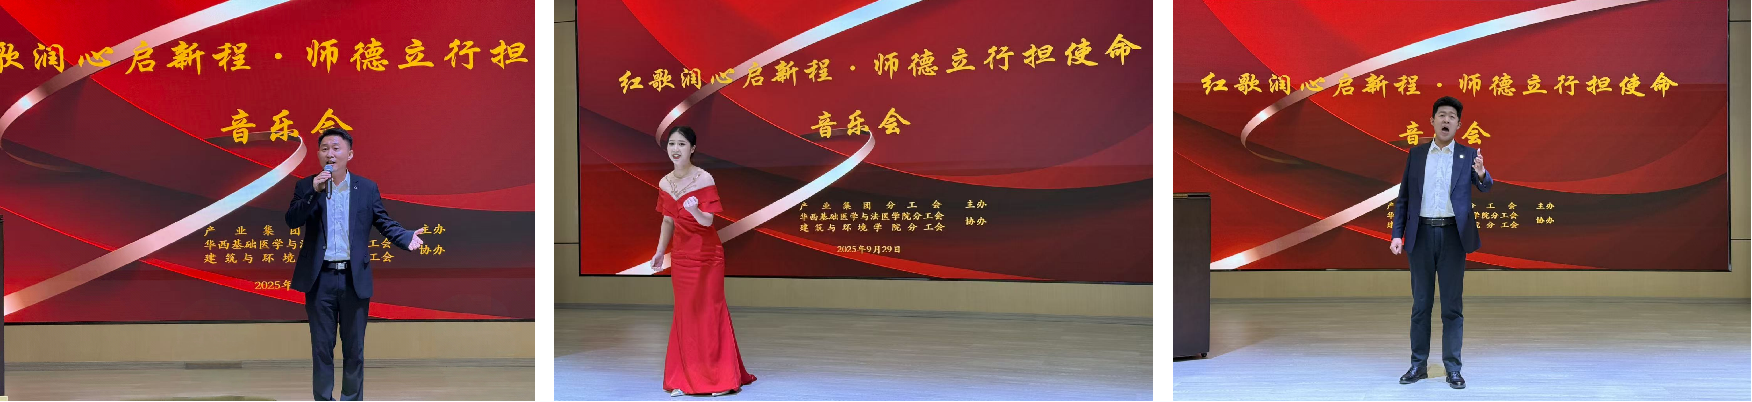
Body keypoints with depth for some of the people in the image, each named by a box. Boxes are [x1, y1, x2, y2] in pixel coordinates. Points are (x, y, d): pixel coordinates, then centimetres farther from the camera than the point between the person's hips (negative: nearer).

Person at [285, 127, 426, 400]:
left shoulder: (367, 188, 4)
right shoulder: (305, 187, 3)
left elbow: (384, 223, 5)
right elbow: (291, 220, -9)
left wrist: (407, 237, -14)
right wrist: (314, 192, -21)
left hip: (355, 278, 0)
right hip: (320, 278, 0)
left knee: (354, 348, 6)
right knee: (321, 347, 6)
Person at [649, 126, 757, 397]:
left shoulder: (704, 179, -13)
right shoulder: (665, 183, 4)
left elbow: (708, 220, -16)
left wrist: (695, 210, -36)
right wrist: (659, 252, 8)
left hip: (707, 256, -4)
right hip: (681, 257, 5)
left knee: (710, 312, -1)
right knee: (685, 314, 6)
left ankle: (720, 377, 6)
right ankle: (686, 378, 11)